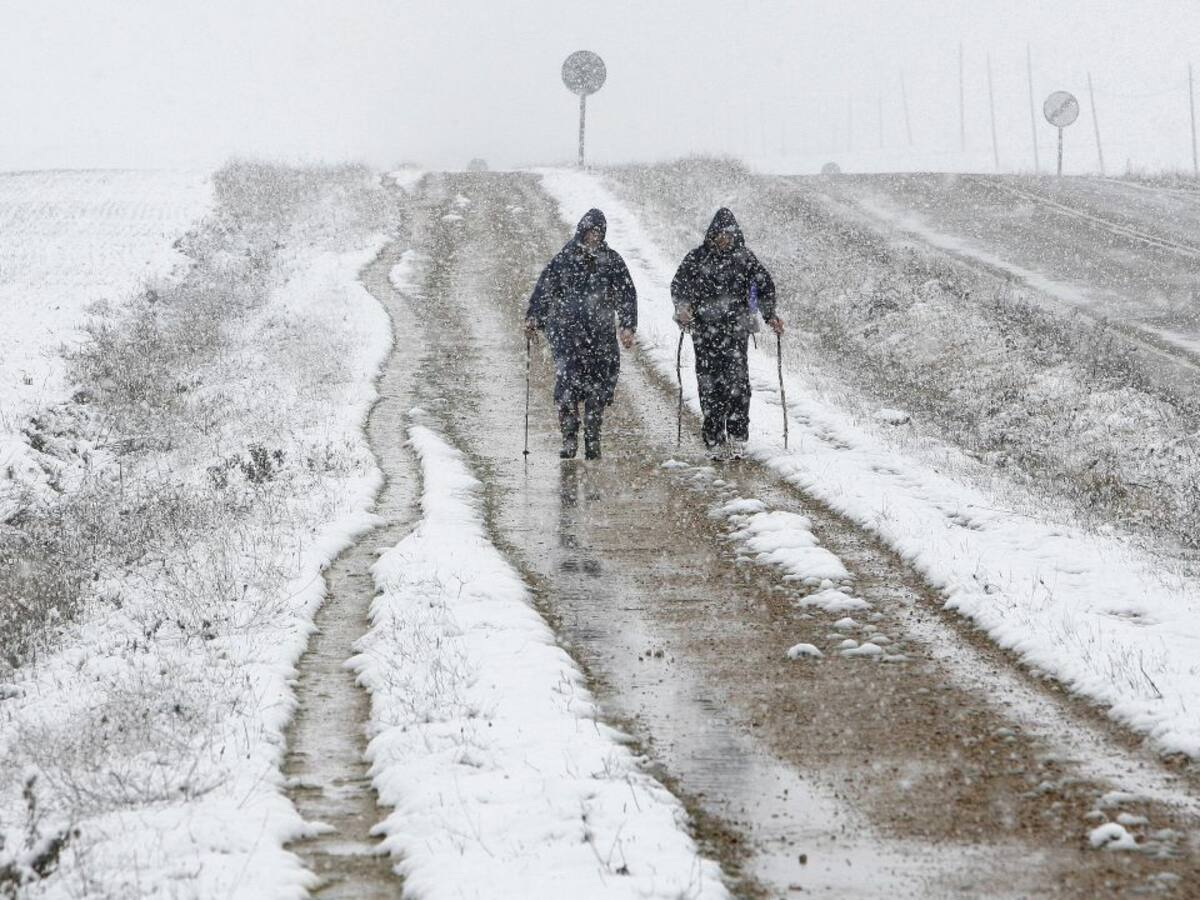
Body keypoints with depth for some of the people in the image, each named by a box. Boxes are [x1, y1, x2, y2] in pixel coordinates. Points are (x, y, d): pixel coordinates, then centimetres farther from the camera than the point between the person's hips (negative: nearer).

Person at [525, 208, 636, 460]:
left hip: (601, 335, 2)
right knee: (567, 382, -14)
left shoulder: (612, 260, 7)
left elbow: (627, 295, 8)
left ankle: (592, 440, 14)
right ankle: (569, 438, -8)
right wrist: (533, 318, -6)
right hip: (567, 332, -2)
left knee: (599, 386, 2)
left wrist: (627, 327, -2)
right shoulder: (565, 258, 3)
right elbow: (544, 289, 5)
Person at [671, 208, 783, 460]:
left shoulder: (744, 257, 6)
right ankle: (715, 439, 5)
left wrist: (770, 315, -1)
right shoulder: (697, 258, 5)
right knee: (709, 384, -1)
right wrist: (683, 307, -16)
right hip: (705, 331, 1)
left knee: (736, 380, -14)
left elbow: (765, 285, 10)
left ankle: (737, 437, -11)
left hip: (736, 328, -1)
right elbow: (678, 285, 4)